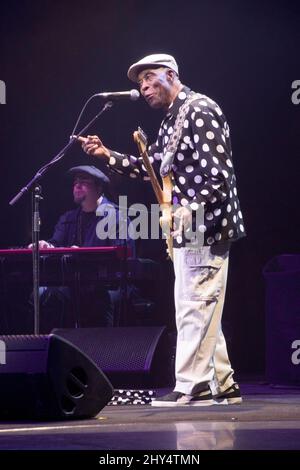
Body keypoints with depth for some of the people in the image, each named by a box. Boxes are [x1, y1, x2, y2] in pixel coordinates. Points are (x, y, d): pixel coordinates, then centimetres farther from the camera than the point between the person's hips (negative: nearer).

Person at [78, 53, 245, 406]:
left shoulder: (200, 110, -12)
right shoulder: (171, 119, 18)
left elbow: (218, 171, -20)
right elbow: (150, 166, 20)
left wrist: (190, 210, -24)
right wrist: (107, 155, 10)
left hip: (206, 226, -10)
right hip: (188, 231, 10)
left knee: (193, 307, -9)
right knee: (201, 310, 11)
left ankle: (191, 386, -6)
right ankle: (223, 384, 16)